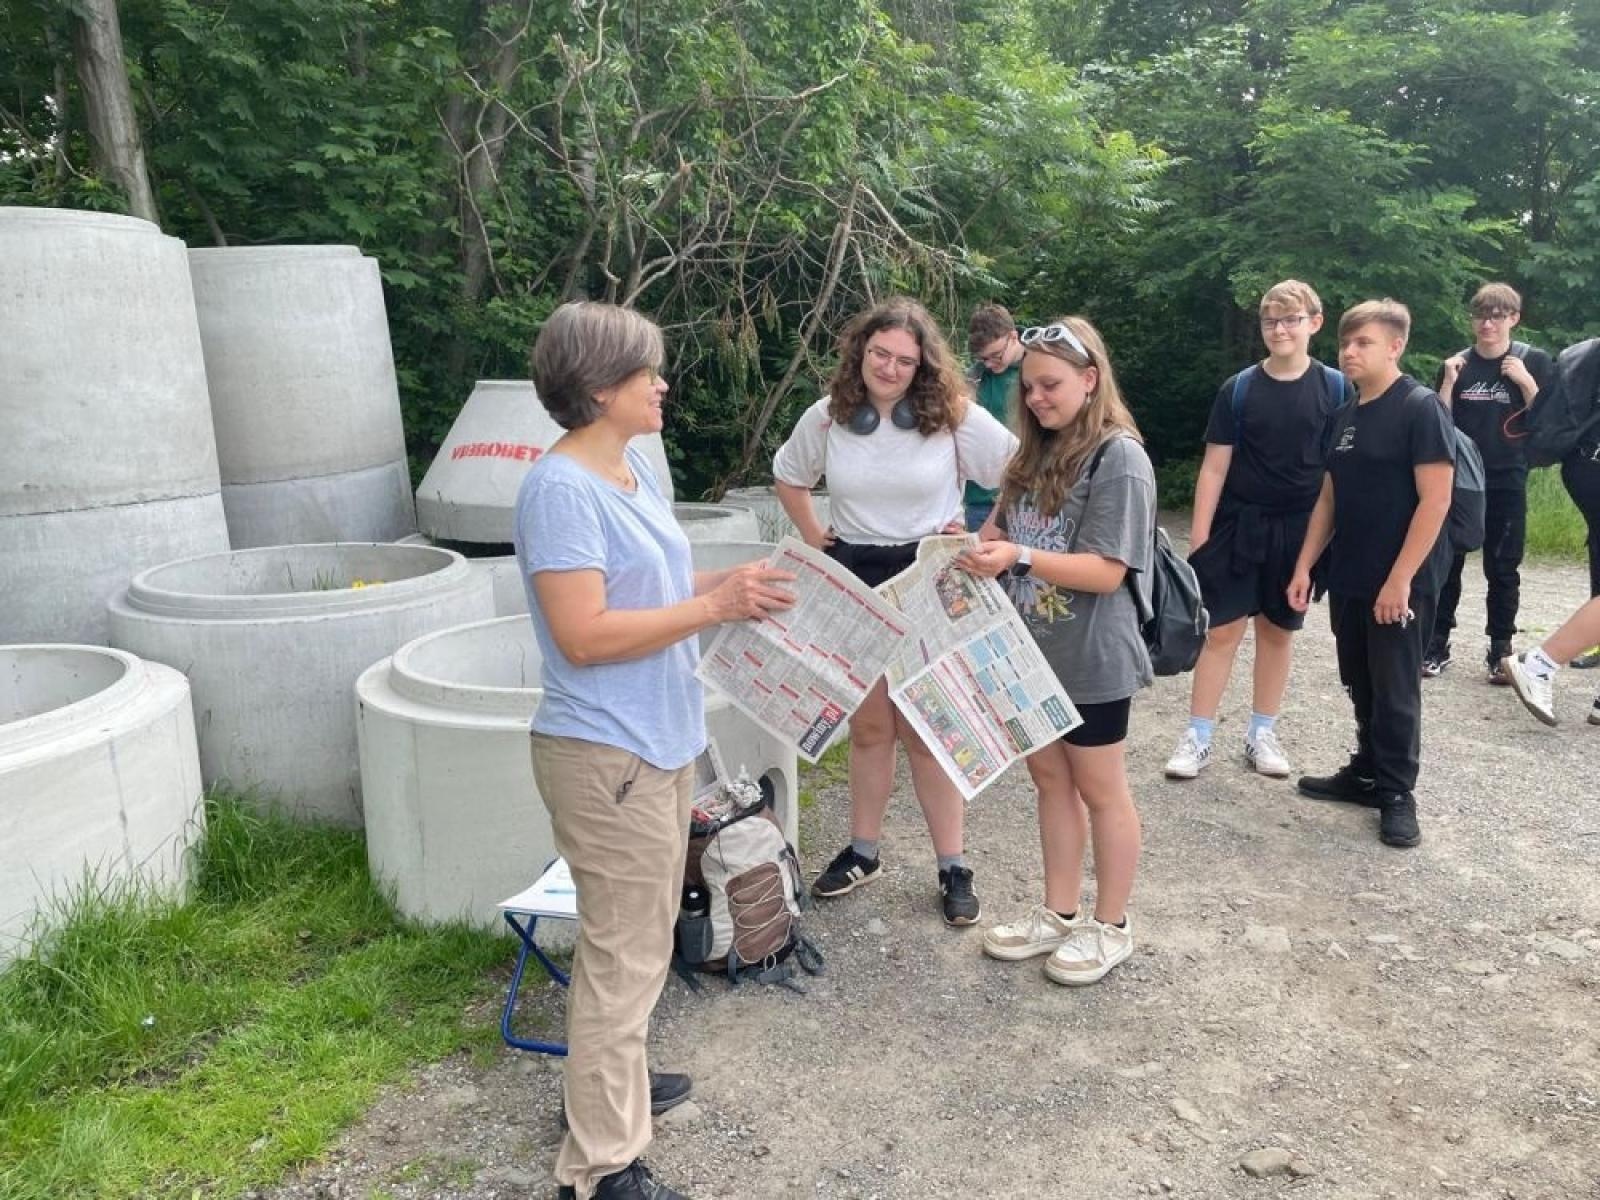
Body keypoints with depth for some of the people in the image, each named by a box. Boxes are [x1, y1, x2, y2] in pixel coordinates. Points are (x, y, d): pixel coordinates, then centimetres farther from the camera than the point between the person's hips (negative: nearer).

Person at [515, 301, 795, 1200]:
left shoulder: (636, 466, 8)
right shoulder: (562, 490, -20)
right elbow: (583, 635, -25)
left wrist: (733, 582, 1)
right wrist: (715, 607, -22)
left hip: (659, 741, 10)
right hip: (608, 753, -10)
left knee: (639, 939, 23)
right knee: (625, 955, 1)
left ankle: (615, 1082, 42)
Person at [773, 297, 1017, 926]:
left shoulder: (955, 416, -10)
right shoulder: (827, 417, -1)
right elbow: (788, 478, 16)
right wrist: (815, 541, 7)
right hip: (854, 579, 3)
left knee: (924, 728, 2)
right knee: (868, 725, 13)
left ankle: (953, 867, 15)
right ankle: (862, 852, 28)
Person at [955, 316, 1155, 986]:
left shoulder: (1119, 457, -15)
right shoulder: (1038, 454, 8)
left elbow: (1107, 572, -20)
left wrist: (1019, 557, -30)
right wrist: (979, 546, -4)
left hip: (1090, 658, -7)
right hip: (1033, 648, 7)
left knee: (1100, 791, 8)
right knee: (1050, 781, 16)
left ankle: (1110, 928, 24)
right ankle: (1059, 915, 30)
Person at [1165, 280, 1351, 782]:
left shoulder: (1335, 388, -1)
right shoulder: (1239, 388, -2)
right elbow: (1215, 466, -1)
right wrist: (1198, 536, -5)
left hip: (1298, 532, 1)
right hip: (1238, 527, -1)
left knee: (1278, 630, 11)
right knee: (1223, 630, 0)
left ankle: (1262, 734, 24)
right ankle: (1198, 737, 8)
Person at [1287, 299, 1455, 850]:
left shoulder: (1420, 407, -12)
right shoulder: (1346, 415, 11)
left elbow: (1435, 499, -17)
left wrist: (1400, 579, -20)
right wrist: (1304, 566, 9)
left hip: (1400, 583, -7)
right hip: (1348, 579, 7)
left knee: (1396, 691, 3)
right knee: (1362, 687, 16)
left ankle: (1397, 794, 16)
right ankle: (1367, 773, 30)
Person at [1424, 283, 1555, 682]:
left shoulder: (1534, 362, 0)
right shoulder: (1457, 364, 5)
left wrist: (1526, 382, -15)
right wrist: (1448, 383, -9)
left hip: (1507, 483, -1)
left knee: (1502, 568, 4)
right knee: (1446, 563, 3)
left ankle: (1500, 650, 13)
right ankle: (1437, 644, 11)